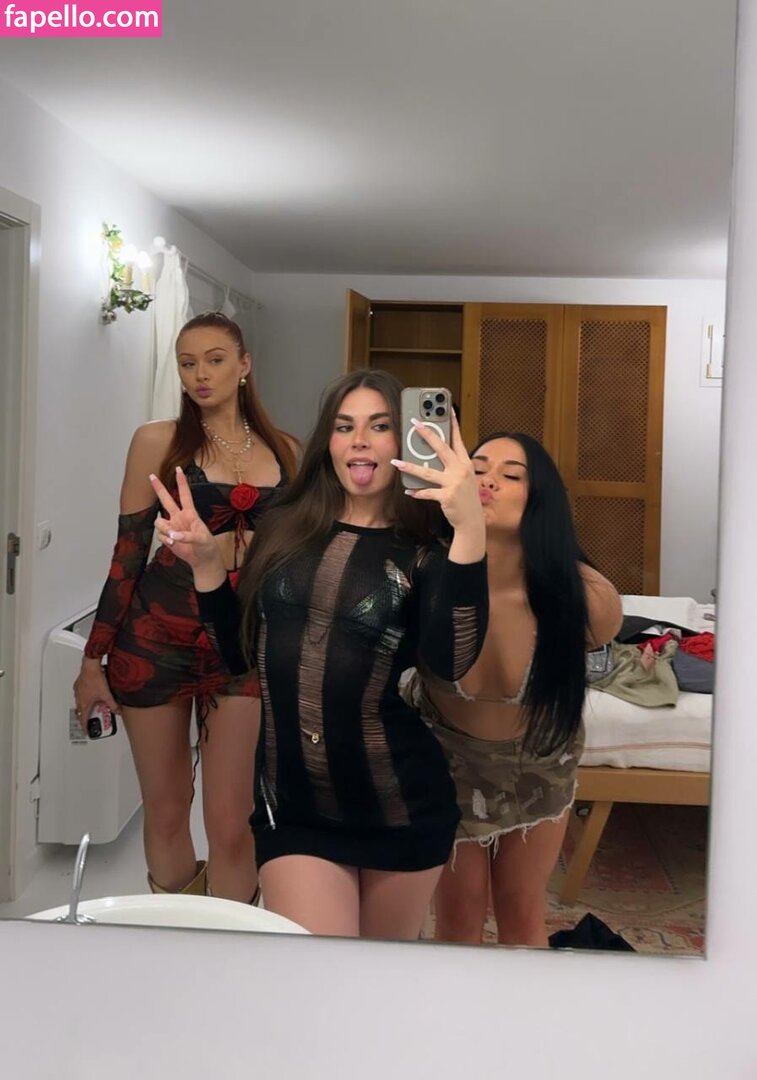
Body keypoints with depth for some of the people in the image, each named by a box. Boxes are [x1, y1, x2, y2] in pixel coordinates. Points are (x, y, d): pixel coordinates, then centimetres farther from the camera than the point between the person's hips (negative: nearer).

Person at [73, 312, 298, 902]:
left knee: (230, 820, -3)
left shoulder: (283, 451, 8)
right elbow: (129, 551, 0)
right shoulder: (159, 441, 0)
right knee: (166, 809, 10)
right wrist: (94, 659, 0)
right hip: (158, 632, -1)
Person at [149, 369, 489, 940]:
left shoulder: (426, 551, -9)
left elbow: (451, 662, -27)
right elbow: (242, 655, 9)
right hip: (293, 805, 1)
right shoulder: (285, 530, 1)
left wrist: (471, 531, -36)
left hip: (400, 807, -1)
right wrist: (206, 563, -4)